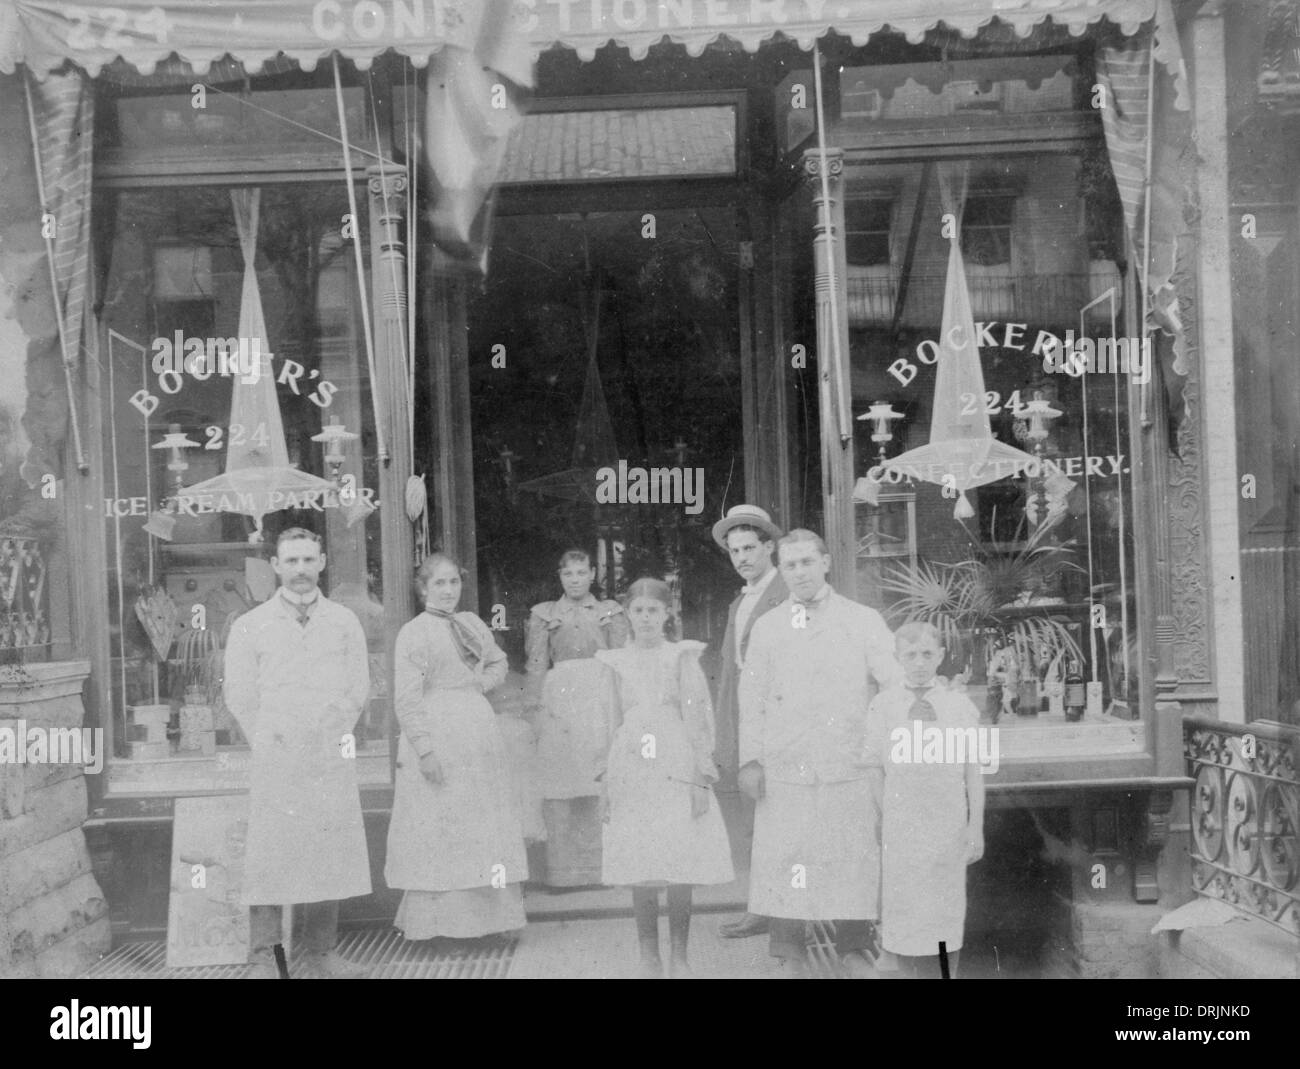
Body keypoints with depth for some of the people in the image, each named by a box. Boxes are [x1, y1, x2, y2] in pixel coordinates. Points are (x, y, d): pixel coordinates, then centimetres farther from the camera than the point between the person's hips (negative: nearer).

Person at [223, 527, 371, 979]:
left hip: (332, 756, 2)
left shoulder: (344, 621, 9)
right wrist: (268, 742, 1)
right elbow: (239, 695, 5)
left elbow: (358, 688, 10)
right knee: (271, 853, -5)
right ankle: (262, 958, 2)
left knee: (330, 852, 2)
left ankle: (319, 953, 10)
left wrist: (333, 736, 3)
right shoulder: (250, 626, 4)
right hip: (275, 757, -2)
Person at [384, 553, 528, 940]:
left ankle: (486, 914, 16)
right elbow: (406, 698, -11)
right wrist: (424, 748, -19)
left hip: (478, 732, 6)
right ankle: (437, 920, 4)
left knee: (484, 825, 8)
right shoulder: (413, 633, -6)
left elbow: (498, 663, 27)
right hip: (436, 736, -6)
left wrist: (481, 683, 5)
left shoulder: (472, 623, 12)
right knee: (437, 827, -3)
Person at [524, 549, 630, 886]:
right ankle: (563, 869, 4)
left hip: (602, 700, 0)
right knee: (560, 787, -3)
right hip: (559, 701, 0)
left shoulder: (610, 611, 13)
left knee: (603, 785, -3)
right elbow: (536, 665, 8)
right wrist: (535, 708, -2)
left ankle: (602, 866, 5)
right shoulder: (544, 615, 13)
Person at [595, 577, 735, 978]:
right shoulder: (618, 662, 10)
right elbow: (615, 724, 14)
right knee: (639, 872, 2)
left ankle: (679, 959, 11)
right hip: (632, 774, 2)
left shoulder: (682, 656, 3)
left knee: (680, 870, -3)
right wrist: (607, 782, 11)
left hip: (677, 770, -2)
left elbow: (698, 718, 1)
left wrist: (701, 779, -5)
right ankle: (649, 958, 15)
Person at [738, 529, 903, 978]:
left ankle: (854, 947, 17)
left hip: (850, 767, -1)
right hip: (785, 769, 1)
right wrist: (750, 759, 1)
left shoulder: (863, 621, 6)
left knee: (854, 858, 2)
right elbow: (752, 698, 9)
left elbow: (896, 680, 2)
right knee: (785, 859, 2)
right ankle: (789, 955, 15)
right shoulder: (766, 628, 10)